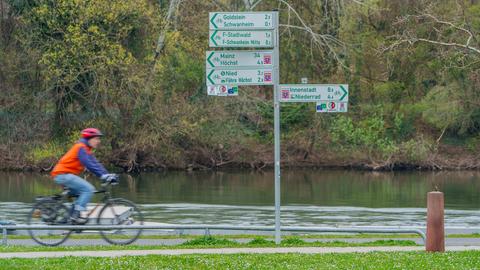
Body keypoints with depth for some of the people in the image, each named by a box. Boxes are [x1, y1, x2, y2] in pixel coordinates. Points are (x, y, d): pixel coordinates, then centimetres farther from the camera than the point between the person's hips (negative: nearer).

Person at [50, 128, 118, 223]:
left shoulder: (86, 149, 17)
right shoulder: (81, 147, -14)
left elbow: (95, 164, 12)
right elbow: (89, 164, -25)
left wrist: (108, 175, 1)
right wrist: (103, 175, -30)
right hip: (63, 174, -10)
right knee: (88, 189, -18)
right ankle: (76, 215, -18)